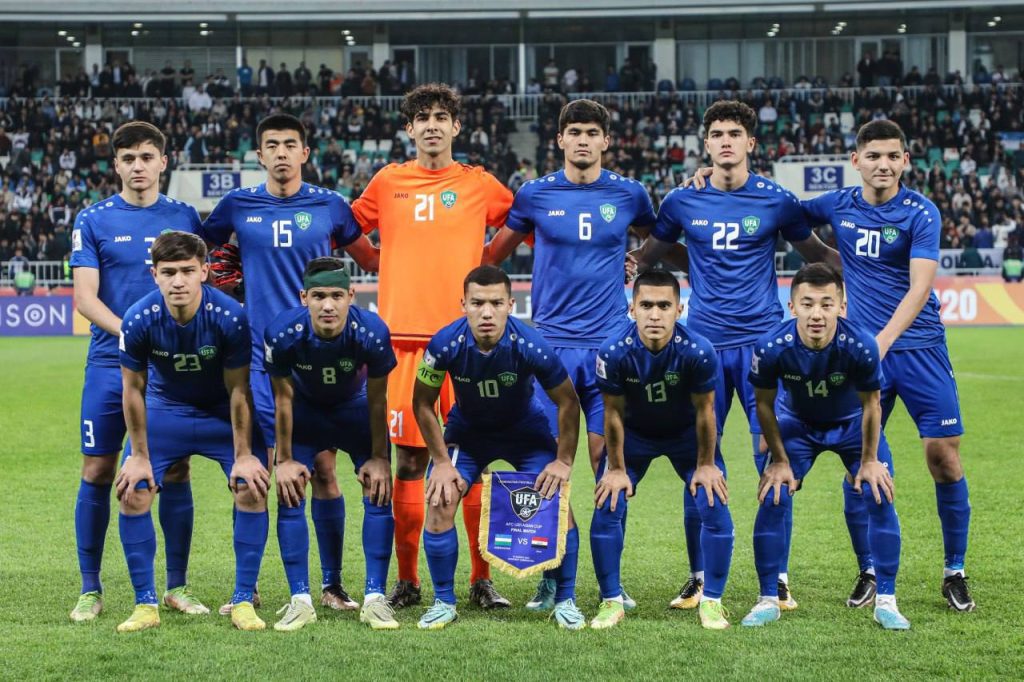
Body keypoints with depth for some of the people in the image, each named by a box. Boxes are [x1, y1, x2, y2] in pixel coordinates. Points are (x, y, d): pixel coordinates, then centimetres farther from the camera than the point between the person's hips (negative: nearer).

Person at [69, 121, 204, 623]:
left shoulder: (184, 217, 8)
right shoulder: (93, 221, 2)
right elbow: (85, 297, -4)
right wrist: (130, 333, -19)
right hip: (111, 362, -1)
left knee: (175, 472, 2)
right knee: (97, 472, 0)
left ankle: (176, 586, 13)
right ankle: (90, 589, 10)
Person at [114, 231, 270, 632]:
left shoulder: (230, 317, -28)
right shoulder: (138, 321, -26)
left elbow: (238, 390, -17)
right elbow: (133, 390, -11)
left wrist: (243, 455, -12)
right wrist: (139, 455, -7)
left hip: (224, 412, -1)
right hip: (164, 408, 1)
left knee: (252, 491, -15)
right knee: (132, 494, -10)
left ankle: (243, 601, -1)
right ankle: (145, 605, 2)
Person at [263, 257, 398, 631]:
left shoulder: (371, 333, -32)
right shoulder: (283, 334, -32)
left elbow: (377, 401, -16)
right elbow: (283, 398, -16)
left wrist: (379, 457, -9)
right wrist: (284, 459, -9)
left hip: (355, 407, 0)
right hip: (306, 408, 0)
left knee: (378, 494, -9)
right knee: (289, 496, -9)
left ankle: (375, 597, -1)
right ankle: (300, 600, -1)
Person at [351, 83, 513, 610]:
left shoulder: (479, 185, 8)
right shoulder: (388, 182, 10)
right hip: (404, 336, 0)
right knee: (409, 460, 2)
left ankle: (482, 578, 8)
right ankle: (406, 581, 11)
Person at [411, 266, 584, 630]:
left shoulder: (530, 346, -31)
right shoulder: (446, 344, -29)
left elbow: (568, 403, -16)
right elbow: (422, 403, -12)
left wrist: (563, 461, -17)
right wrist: (442, 462, -13)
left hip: (526, 429, -1)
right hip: (467, 430, 1)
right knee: (440, 502, -15)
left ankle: (565, 600, 4)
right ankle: (443, 602, 3)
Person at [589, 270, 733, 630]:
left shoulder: (697, 351, -33)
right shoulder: (614, 352, -31)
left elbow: (704, 411, -17)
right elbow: (614, 413, -16)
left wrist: (706, 465, -7)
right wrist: (617, 469, -8)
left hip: (687, 434, 0)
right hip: (634, 434, 0)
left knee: (714, 508, -12)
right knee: (607, 509, -10)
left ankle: (711, 601, 5)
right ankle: (611, 602, 7)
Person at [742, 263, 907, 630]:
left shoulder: (860, 346, -36)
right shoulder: (771, 348, -34)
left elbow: (871, 403, -17)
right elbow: (765, 404, -14)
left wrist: (870, 460, -8)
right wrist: (780, 461, -7)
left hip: (852, 424, 0)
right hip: (796, 424, 1)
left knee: (879, 497, -13)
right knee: (773, 498, -12)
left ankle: (885, 601, 0)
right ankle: (768, 600, 4)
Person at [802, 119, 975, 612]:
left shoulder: (921, 214, -9)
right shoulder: (838, 205, 2)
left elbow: (919, 287, -20)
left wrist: (883, 340, -33)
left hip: (918, 346, -3)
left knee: (943, 453, -6)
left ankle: (955, 572, 8)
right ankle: (868, 572, 14)